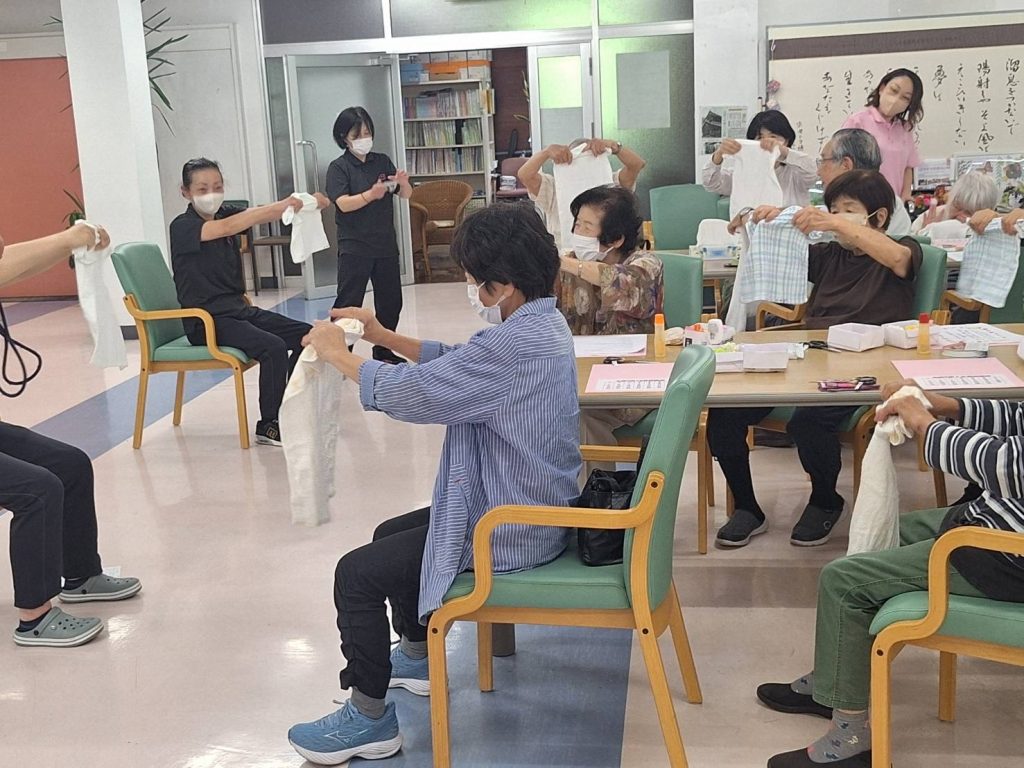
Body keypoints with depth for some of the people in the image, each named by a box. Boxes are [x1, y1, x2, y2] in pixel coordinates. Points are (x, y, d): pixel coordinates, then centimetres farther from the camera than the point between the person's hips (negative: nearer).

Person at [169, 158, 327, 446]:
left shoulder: (225, 213, 9)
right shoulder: (182, 226, -12)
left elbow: (259, 215, -9)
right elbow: (228, 228, -32)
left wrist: (306, 202, -30)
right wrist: (280, 205, -43)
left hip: (238, 309, 8)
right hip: (207, 321, -8)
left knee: (307, 335, 1)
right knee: (273, 347, -27)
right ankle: (268, 427, -11)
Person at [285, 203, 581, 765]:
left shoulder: (516, 345, -28)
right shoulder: (540, 323, 5)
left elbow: (411, 394, -24)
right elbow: (452, 364, 15)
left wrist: (337, 353, -8)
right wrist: (384, 336, 5)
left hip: (509, 529, -10)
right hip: (528, 505, 11)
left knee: (356, 574, -5)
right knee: (390, 534, 25)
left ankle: (369, 718, 7)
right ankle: (417, 657, 42)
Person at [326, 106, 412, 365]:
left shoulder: (382, 161, 8)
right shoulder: (339, 167, -5)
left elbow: (405, 195, 8)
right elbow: (343, 203, -18)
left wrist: (403, 183, -14)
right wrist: (371, 194, -32)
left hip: (386, 244, 5)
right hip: (354, 247, -5)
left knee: (390, 300, 12)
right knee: (348, 303, -5)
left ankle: (383, 350, 26)